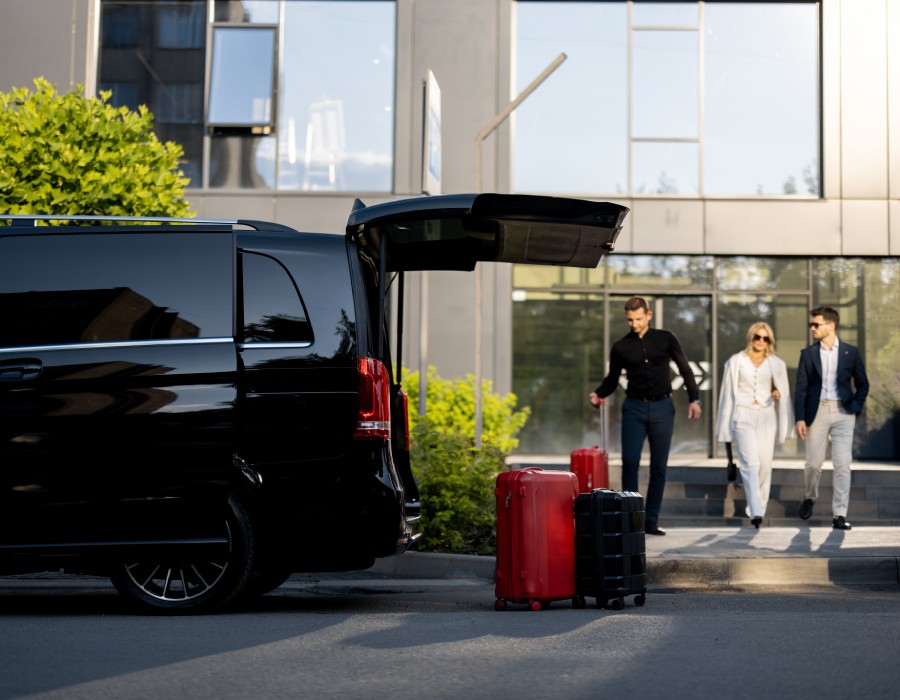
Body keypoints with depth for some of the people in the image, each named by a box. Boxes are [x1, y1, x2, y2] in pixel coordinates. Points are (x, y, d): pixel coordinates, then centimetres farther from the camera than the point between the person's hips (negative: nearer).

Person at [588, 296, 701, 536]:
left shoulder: (665, 339, 4)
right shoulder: (621, 346, 5)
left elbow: (685, 370, 7)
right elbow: (612, 379, 11)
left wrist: (694, 399, -2)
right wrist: (598, 394, -8)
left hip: (662, 407, 0)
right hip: (634, 408, 0)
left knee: (659, 466, 1)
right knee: (629, 462, -10)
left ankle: (651, 520, 7)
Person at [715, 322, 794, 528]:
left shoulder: (776, 364, 11)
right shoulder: (736, 361, 7)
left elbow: (784, 391, 20)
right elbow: (728, 393, 8)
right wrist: (726, 425, 6)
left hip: (766, 417, 2)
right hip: (743, 416, -2)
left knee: (765, 464, -1)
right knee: (750, 462, -15)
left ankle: (759, 508, 13)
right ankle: (756, 511, -23)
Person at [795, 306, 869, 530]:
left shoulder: (850, 352, 3)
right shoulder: (808, 353, 4)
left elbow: (862, 384, 10)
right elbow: (801, 388, 1)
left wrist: (855, 407, -2)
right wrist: (800, 418, -7)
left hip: (843, 413, 0)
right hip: (817, 412, 1)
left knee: (842, 465, -4)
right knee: (813, 463, 5)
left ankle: (839, 515, -1)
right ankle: (810, 497, 34)